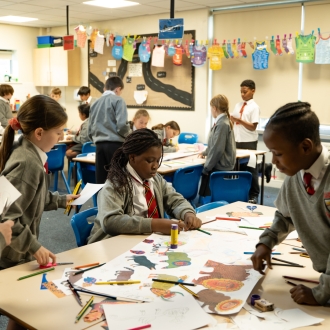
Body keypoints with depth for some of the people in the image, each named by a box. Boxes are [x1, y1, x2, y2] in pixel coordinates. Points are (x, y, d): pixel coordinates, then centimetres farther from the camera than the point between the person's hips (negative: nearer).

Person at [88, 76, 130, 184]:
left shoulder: (95, 103, 16)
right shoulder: (118, 100, -3)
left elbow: (90, 130, 16)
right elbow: (121, 125, -14)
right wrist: (127, 135, 5)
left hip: (100, 145, 6)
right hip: (115, 144, -6)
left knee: (100, 181, 7)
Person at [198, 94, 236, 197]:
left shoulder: (222, 124, -19)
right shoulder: (225, 122, 14)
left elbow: (217, 149, -23)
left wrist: (206, 167, -15)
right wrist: (205, 152, 41)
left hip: (219, 168, -10)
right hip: (223, 166, 10)